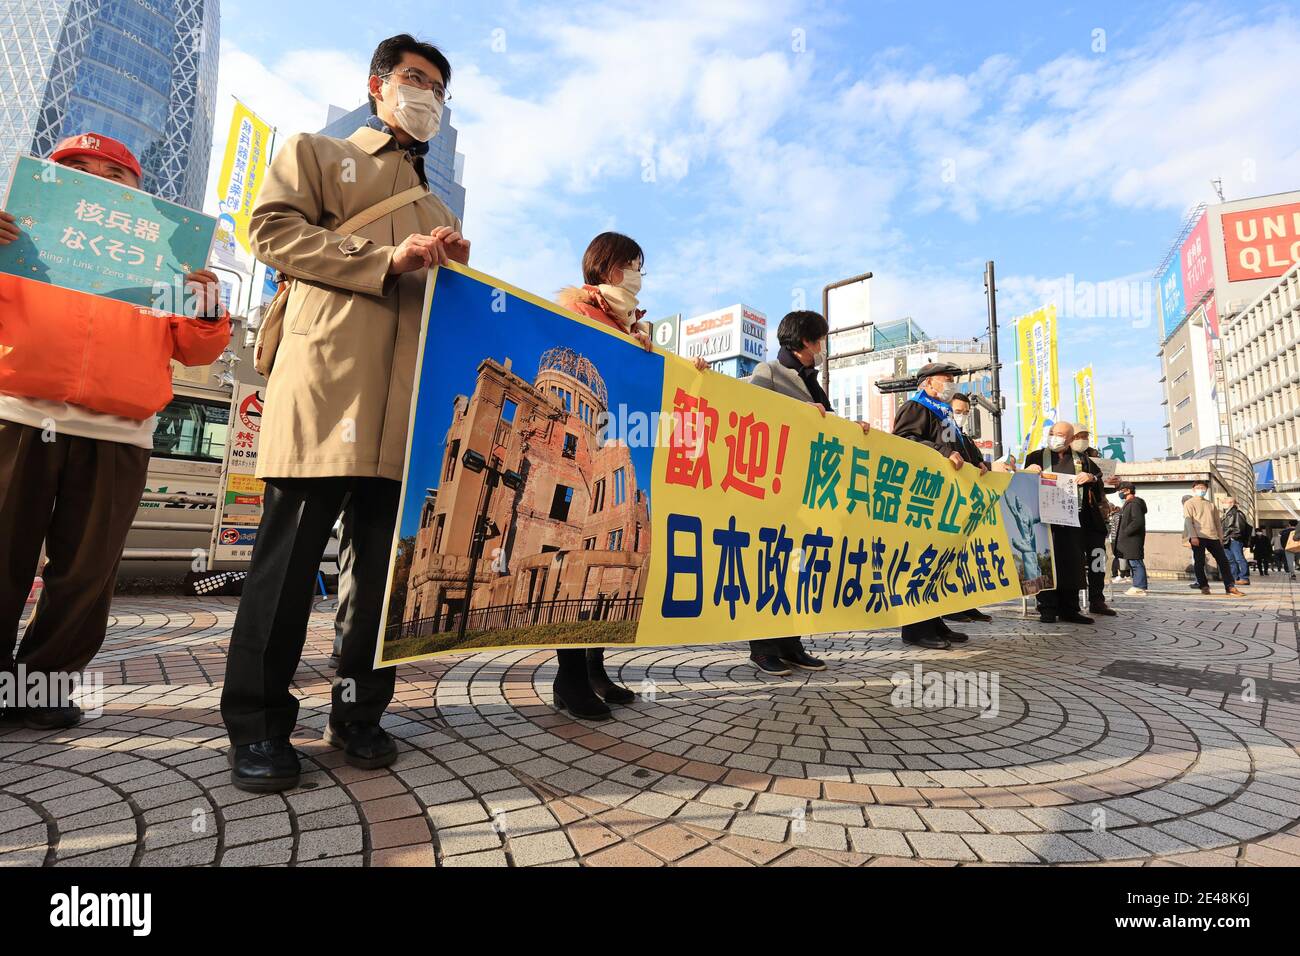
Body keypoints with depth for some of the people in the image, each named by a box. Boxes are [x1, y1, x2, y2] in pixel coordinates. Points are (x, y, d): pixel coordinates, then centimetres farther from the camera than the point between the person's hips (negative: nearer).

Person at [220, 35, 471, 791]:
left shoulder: (439, 211, 33)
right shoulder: (316, 153, 19)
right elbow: (274, 229, 2)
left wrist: (457, 271, 7)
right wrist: (387, 260, -8)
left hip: (411, 393, 5)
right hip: (328, 373, -4)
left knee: (387, 557, 1)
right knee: (292, 550, -6)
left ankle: (360, 712, 12)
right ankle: (258, 723, 6)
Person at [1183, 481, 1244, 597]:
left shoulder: (1211, 504, 22)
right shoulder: (1189, 503, 4)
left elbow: (1218, 522, 22)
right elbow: (1188, 520, -6)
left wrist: (1221, 537, 15)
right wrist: (1193, 536, -15)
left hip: (1213, 537, 5)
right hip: (1198, 537, -5)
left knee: (1223, 561, 0)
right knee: (1199, 562, -3)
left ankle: (1230, 587, 0)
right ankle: (1204, 586, 6)